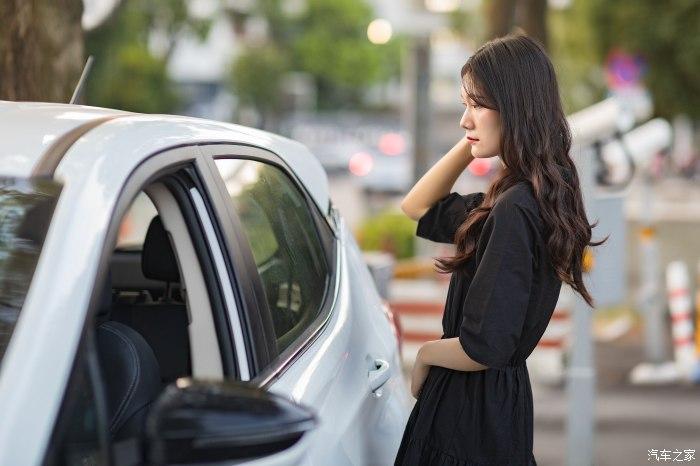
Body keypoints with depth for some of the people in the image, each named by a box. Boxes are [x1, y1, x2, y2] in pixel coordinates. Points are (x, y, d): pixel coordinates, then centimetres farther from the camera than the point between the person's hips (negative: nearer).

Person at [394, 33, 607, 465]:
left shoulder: (516, 210, -23)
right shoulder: (522, 195, 5)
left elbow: (482, 349, -26)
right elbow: (418, 209, 18)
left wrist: (424, 354, -6)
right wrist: (473, 140, 5)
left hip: (474, 409, -9)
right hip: (499, 398, 9)